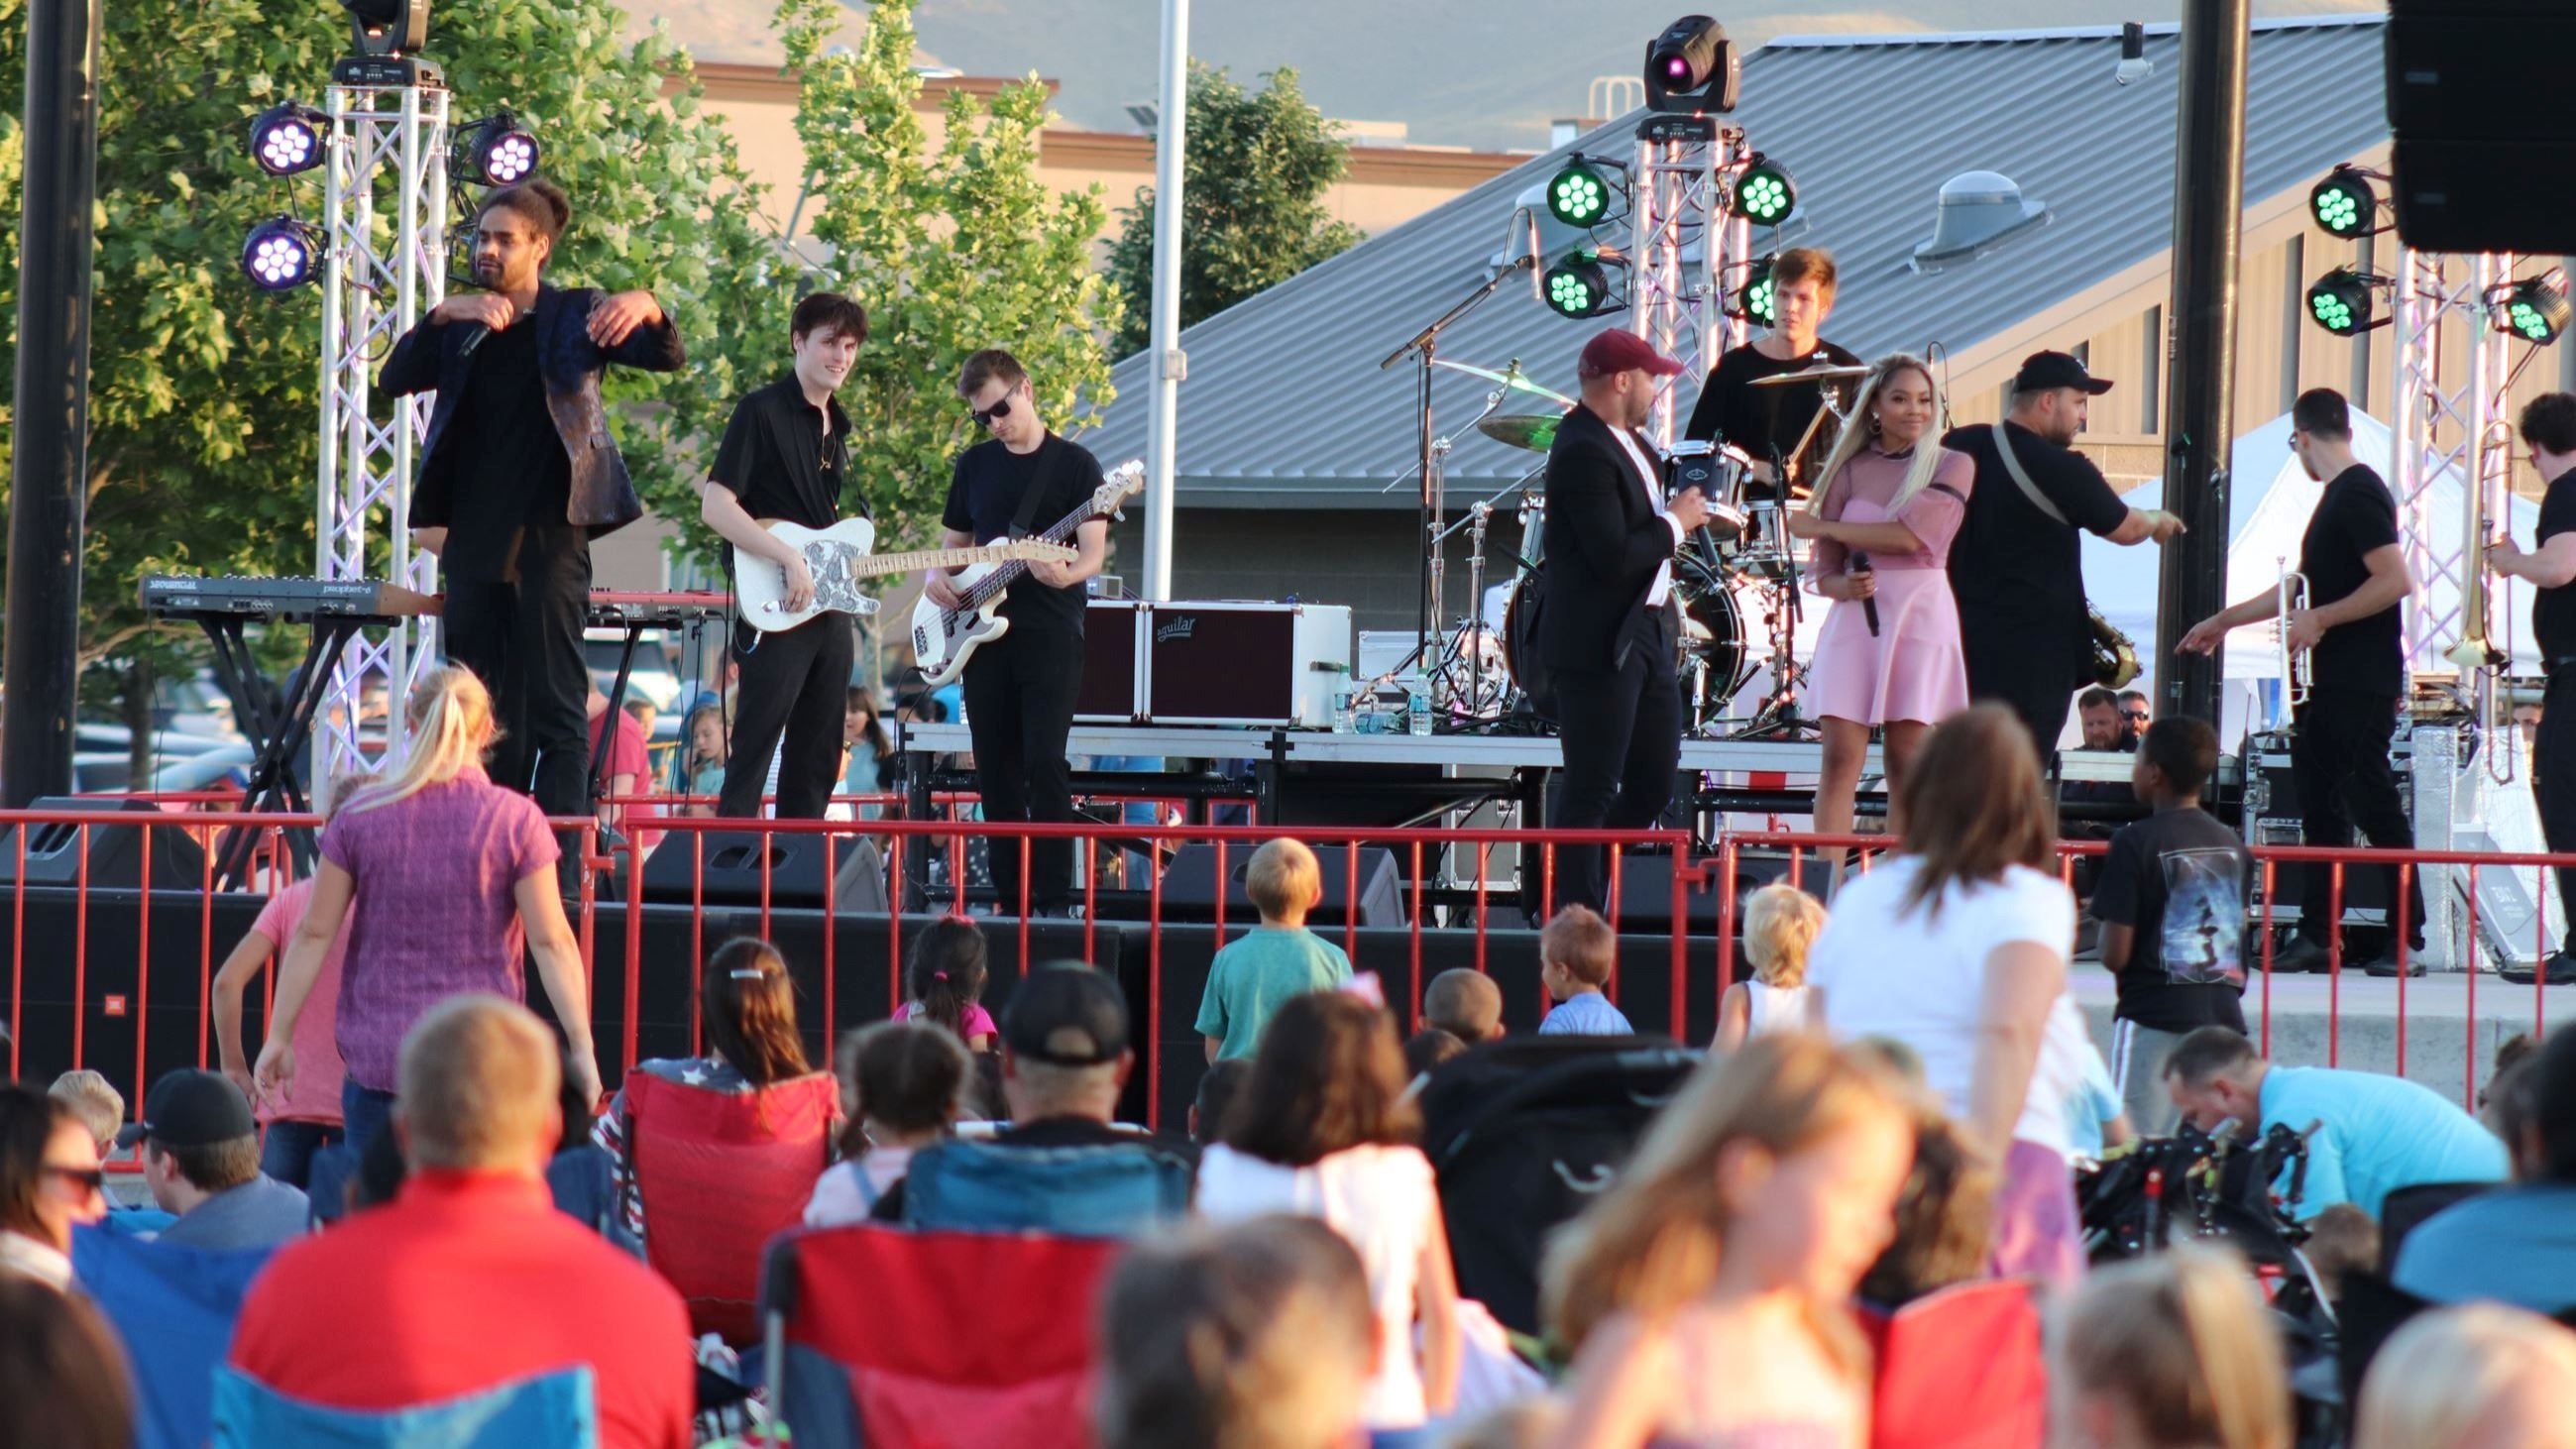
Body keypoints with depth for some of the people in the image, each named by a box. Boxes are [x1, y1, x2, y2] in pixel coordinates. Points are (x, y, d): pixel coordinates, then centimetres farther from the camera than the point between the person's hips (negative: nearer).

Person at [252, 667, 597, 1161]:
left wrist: (279, 1036, 11)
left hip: (376, 1059, 1)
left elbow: (313, 934, 4)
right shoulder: (516, 820, -4)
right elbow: (551, 941, -7)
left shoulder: (360, 817, 1)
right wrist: (581, 1046, -4)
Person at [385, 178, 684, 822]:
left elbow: (668, 358, -7)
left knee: (555, 703, -8)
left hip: (549, 534, -5)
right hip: (474, 539, 5)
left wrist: (647, 310, -29)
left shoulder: (575, 315, 2)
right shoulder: (463, 324, 12)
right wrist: (442, 316, -15)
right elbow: (395, 380, 0)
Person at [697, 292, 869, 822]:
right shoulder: (762, 411, -7)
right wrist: (790, 559, -21)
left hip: (829, 612, 8)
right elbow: (715, 505, -16)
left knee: (816, 762, 9)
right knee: (752, 758, -11)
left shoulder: (835, 427, 17)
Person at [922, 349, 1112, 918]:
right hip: (985, 635, 5)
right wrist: (935, 575, 1)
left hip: (1051, 635, -5)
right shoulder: (975, 465, 15)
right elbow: (953, 542, 23)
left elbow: (1094, 552, -5)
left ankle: (1052, 899, -13)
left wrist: (1065, 573, -27)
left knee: (1045, 764, -13)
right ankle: (1010, 898, 8)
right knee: (996, 773, 3)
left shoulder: (1074, 464, 1)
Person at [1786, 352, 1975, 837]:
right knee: (1841, 756, -7)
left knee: (1908, 762, -3)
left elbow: (1912, 534, -11)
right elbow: (1824, 573, 11)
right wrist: (1846, 586, -13)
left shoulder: (1951, 466, 4)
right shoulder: (1848, 470, 11)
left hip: (1920, 616, -2)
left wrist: (1822, 527, -5)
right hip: (1855, 616, 2)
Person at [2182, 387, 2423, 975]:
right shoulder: (2338, 496, 18)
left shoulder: (2359, 496, -13)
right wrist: (2225, 621, 34)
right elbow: (2302, 588, 28)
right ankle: (2316, 937, 11)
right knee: (2318, 804, 9)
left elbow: (2396, 579, -23)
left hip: (2361, 684, -10)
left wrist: (2321, 619, -22)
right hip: (2328, 684, 10)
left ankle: (2410, 941, -7)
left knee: (2372, 805, -9)